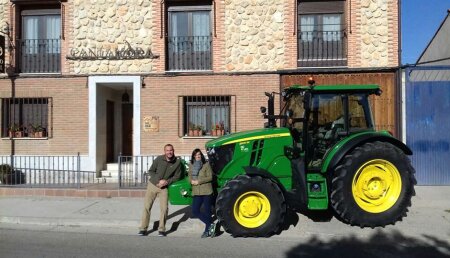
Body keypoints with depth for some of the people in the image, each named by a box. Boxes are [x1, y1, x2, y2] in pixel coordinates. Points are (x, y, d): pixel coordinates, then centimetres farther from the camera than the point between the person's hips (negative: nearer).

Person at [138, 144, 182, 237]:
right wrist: (157, 180, -14)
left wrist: (167, 181, -15)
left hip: (164, 188, 0)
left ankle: (161, 229, 11)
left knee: (164, 208, -4)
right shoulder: (159, 159, -10)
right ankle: (143, 229, 10)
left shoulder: (177, 162, -8)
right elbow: (151, 171, -1)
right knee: (146, 206, 0)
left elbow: (177, 176, -1)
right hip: (152, 185, 0)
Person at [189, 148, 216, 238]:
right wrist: (191, 181, -10)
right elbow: (190, 176, 13)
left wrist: (199, 181, -17)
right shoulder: (191, 165, 9)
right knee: (195, 211, -3)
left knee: (207, 211, 4)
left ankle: (208, 230, 18)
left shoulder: (206, 164, -5)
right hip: (196, 192, 4)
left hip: (207, 191, -4)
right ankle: (210, 225, 10)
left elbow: (210, 177, -10)